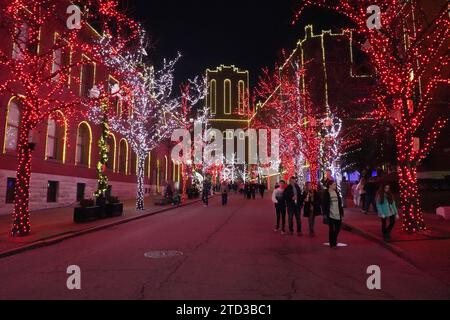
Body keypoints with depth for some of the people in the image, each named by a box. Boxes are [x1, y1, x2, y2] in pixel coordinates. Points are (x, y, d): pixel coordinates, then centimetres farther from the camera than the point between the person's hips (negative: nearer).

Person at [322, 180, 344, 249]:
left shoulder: (336, 192, 10)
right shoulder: (326, 193, -7)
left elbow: (340, 203, 12)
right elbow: (324, 204, -8)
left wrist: (342, 213, 9)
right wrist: (325, 214, -12)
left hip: (338, 215, 5)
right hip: (330, 215, -5)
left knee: (338, 228, 10)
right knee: (332, 229, 2)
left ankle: (334, 241, 31)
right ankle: (332, 244, 15)